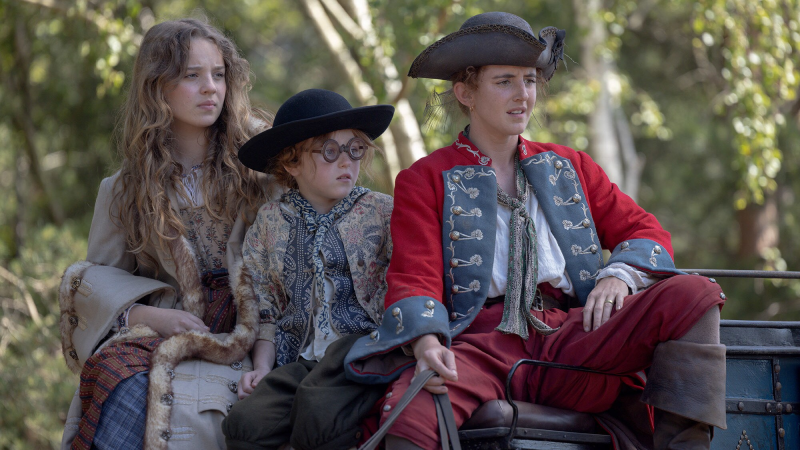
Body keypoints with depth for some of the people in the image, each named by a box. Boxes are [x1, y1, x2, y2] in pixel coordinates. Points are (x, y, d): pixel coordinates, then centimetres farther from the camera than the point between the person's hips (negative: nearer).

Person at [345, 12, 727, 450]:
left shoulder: (569, 167, 25)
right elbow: (415, 278, 1)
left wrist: (619, 275, -2)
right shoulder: (425, 180, 13)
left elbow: (644, 231, 23)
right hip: (480, 344, -4)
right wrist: (426, 342, -22)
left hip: (571, 337, 5)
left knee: (694, 293, -21)